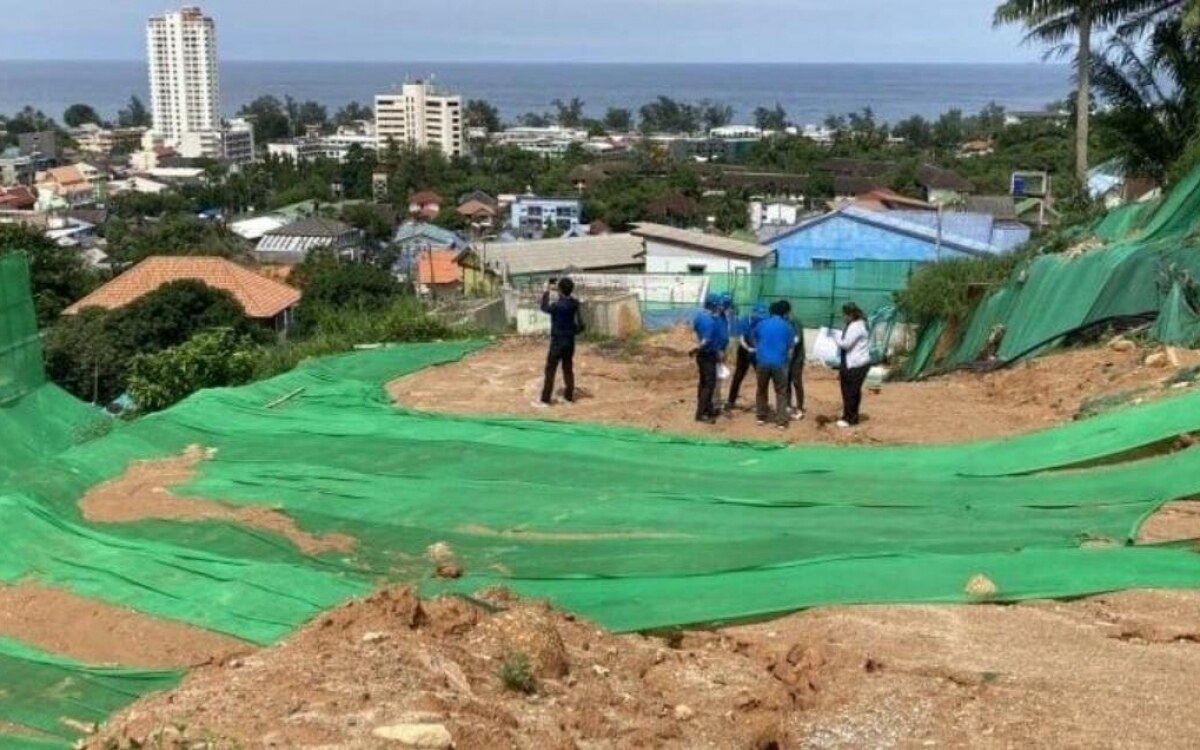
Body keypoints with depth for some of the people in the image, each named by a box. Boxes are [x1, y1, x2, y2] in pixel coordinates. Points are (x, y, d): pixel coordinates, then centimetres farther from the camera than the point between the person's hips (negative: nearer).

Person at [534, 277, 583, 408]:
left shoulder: (557, 305, -21)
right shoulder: (574, 303, -2)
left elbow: (545, 308, -1)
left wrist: (546, 291, 5)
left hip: (558, 341, -6)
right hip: (570, 341, 7)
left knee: (550, 370, -1)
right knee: (568, 369, 15)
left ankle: (545, 400, -1)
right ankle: (569, 396, 21)